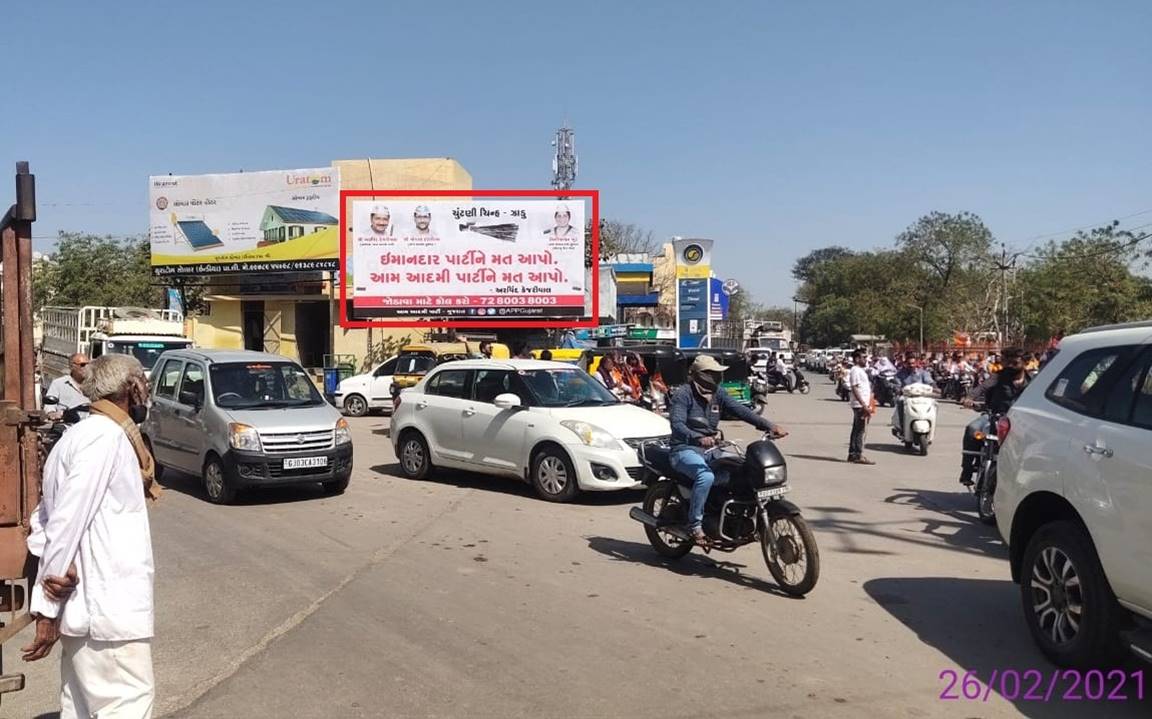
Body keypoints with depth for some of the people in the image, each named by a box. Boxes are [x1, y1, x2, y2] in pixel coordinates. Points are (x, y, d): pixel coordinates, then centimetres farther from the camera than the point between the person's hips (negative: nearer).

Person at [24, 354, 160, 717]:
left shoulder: (83, 435, 15)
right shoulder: (105, 435, -15)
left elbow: (47, 519, 16)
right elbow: (69, 520, -20)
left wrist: (48, 602, 11)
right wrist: (49, 608, -16)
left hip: (88, 603, 10)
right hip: (107, 606, -10)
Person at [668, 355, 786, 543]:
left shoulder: (718, 394, 9)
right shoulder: (683, 394, -12)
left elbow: (740, 411, -2)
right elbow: (677, 424, -25)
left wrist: (769, 425, -15)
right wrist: (698, 438, -45)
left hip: (709, 449, 7)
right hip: (685, 450, -7)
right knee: (706, 476, -35)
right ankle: (694, 525, -23)